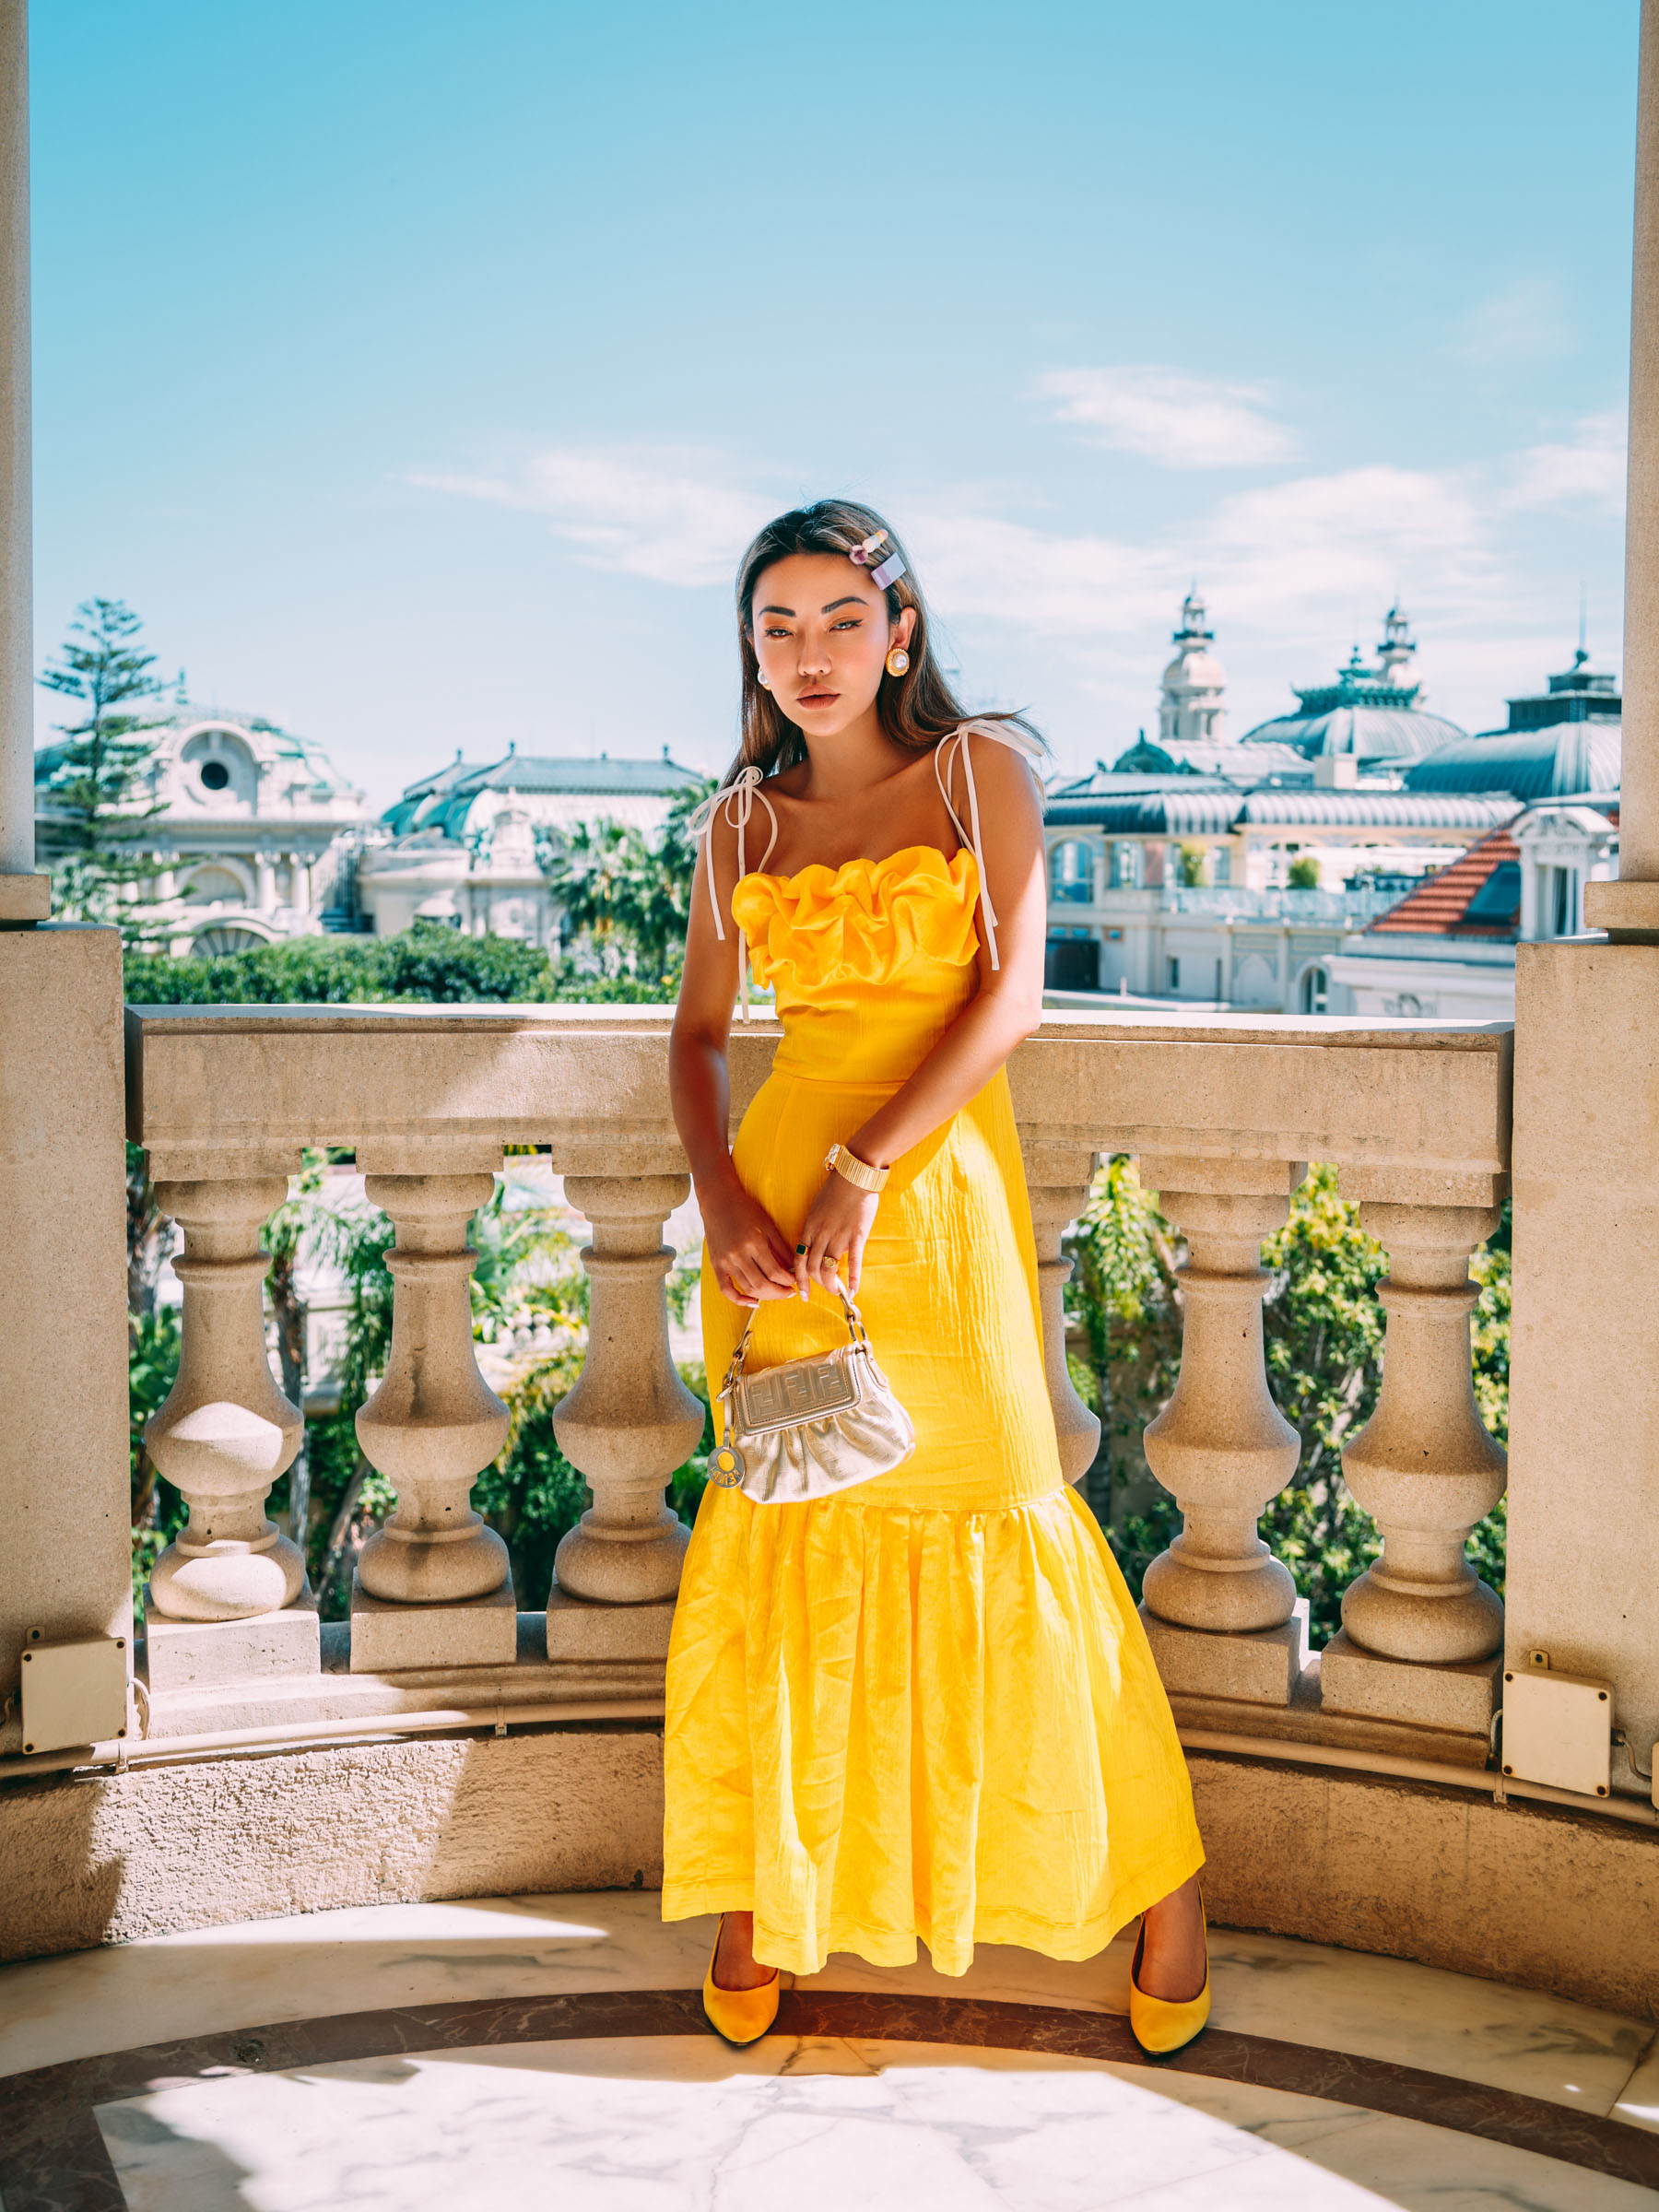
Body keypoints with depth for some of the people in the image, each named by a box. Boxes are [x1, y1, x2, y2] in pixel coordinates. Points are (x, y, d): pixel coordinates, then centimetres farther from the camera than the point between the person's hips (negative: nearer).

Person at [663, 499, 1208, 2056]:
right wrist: (718, 1198, -6)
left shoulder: (981, 770, 1)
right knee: (778, 1534, 7)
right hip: (778, 1194, 3)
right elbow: (699, 1030, 12)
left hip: (937, 1180, -3)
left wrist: (864, 1168, -16)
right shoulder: (742, 823, 11)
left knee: (999, 1513, 2)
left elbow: (1016, 992, -9)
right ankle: (761, 1889, 22)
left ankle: (1157, 1871, 18)